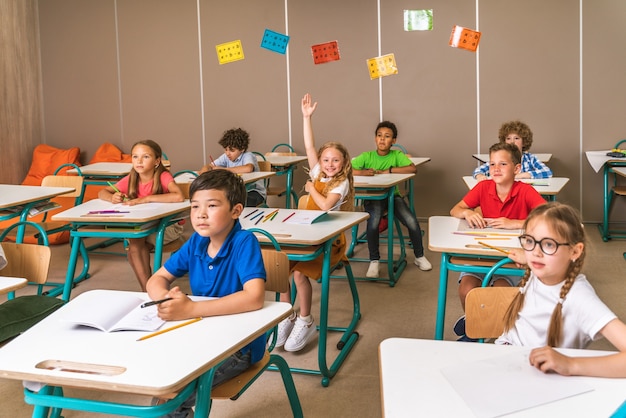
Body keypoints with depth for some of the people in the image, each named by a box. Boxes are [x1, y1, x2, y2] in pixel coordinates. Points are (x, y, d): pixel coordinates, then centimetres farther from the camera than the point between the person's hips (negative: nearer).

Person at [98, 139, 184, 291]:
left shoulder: (164, 176, -16)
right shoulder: (130, 180, -1)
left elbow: (179, 196, -36)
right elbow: (102, 193, 4)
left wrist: (146, 199, -33)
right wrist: (112, 197, -21)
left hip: (168, 225, -5)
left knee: (136, 242, -27)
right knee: (135, 249, -25)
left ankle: (150, 289, -17)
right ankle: (148, 290, -16)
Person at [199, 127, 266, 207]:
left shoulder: (248, 156, -17)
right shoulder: (226, 157, 2)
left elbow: (248, 169, -41)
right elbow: (208, 166, 4)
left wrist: (223, 169, -33)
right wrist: (204, 171, -25)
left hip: (254, 192, -6)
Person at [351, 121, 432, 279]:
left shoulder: (397, 155, -1)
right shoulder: (367, 156, -2)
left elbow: (413, 168, -19)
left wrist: (388, 170, -23)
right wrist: (362, 172, -27)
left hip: (392, 195, 1)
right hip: (373, 197, -1)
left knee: (412, 222, -18)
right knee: (373, 222, -31)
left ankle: (419, 257, 11)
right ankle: (374, 261, -9)